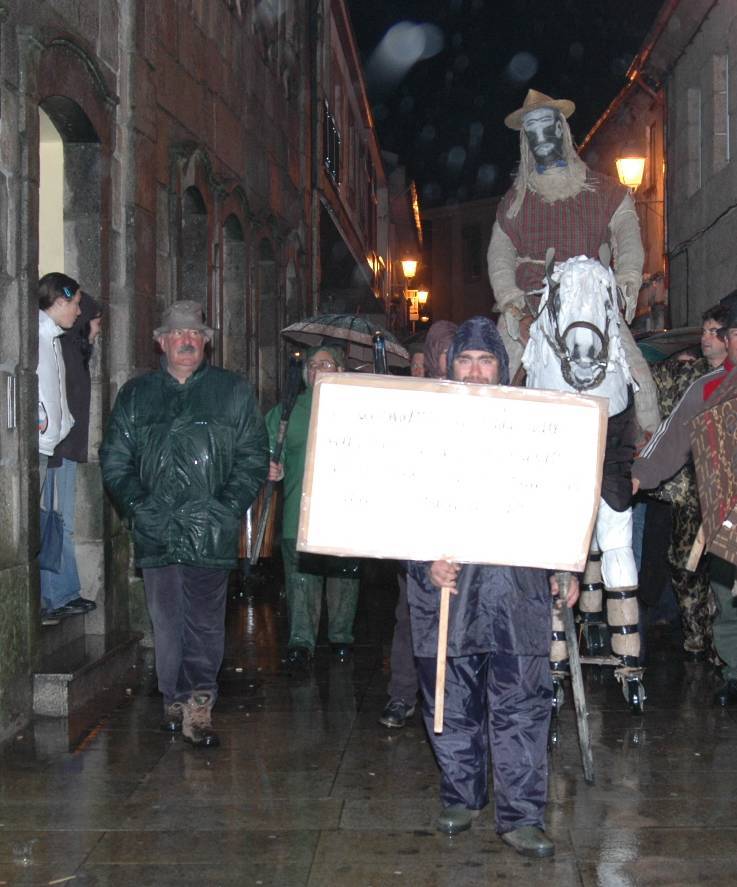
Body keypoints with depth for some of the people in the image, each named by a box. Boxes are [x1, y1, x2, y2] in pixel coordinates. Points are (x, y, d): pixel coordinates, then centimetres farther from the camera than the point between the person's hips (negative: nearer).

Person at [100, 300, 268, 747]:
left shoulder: (234, 392, 9)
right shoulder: (135, 395, 15)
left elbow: (254, 458, 4)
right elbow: (114, 459, 12)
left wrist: (226, 508, -7)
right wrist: (138, 505, -2)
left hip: (212, 533, -2)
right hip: (156, 530, 2)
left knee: (206, 622, -5)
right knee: (167, 621, 5)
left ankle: (197, 705, -2)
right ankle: (178, 701, 15)